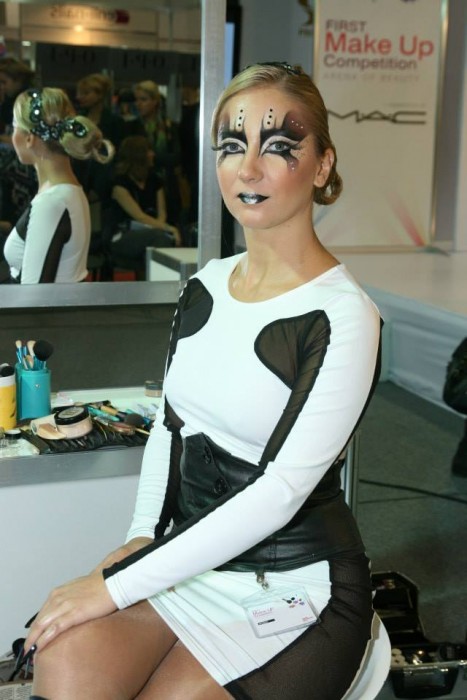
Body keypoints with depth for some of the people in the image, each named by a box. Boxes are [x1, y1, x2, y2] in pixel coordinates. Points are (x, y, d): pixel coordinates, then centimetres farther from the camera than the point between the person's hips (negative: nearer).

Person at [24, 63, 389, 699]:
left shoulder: (342, 318, -16)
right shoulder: (205, 286, 5)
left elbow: (282, 492, -21)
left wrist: (118, 586, -21)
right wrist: (141, 537, -4)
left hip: (294, 582, -4)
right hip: (190, 556, 5)